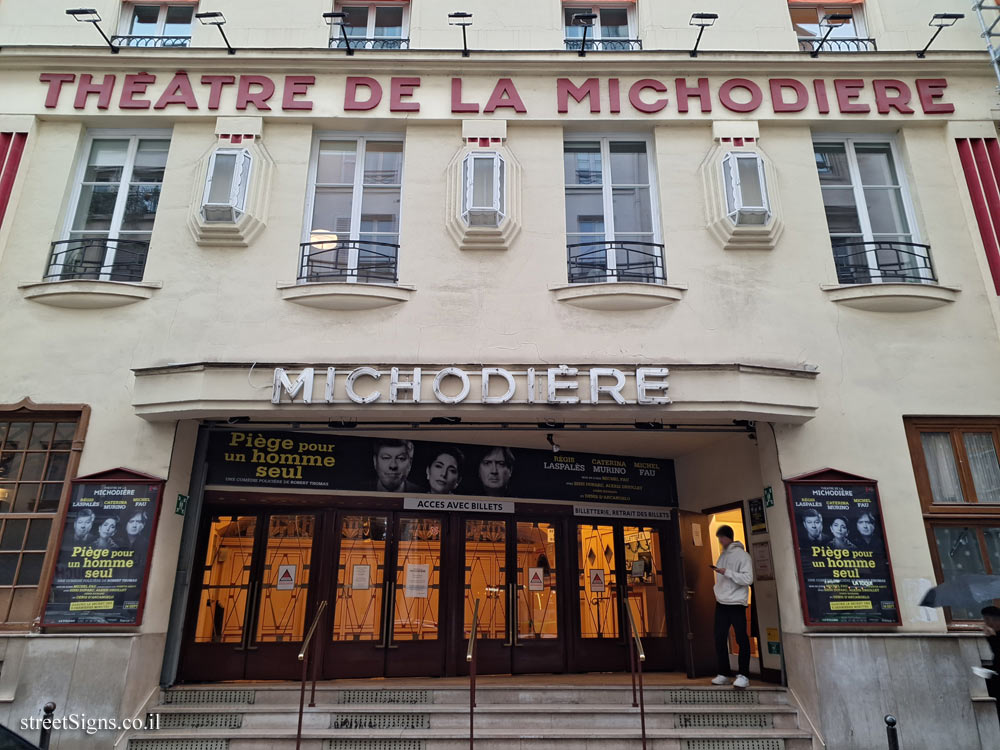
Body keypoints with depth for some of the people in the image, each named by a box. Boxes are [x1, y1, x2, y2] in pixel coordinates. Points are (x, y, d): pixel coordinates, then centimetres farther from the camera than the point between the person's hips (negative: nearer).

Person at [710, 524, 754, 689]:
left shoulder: (742, 555, -8)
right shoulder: (722, 555, 14)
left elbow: (748, 578, -17)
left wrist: (727, 572, -22)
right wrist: (718, 592, 12)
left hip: (736, 603, -7)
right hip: (721, 603, 7)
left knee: (741, 639, -2)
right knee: (720, 639, 7)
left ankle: (743, 675, 5)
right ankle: (724, 673, 17)